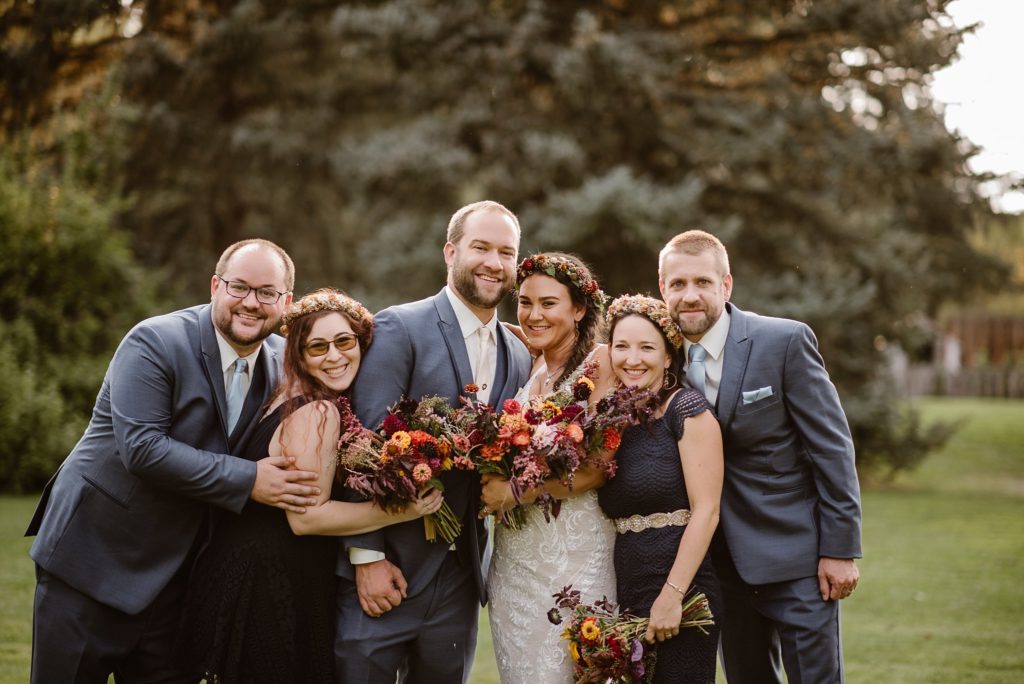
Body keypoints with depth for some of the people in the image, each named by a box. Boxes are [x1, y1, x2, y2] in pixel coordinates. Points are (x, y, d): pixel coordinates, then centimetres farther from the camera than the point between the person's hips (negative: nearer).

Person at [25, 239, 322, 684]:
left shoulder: (282, 361, 3)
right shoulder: (154, 343, -16)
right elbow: (141, 447, -24)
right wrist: (247, 480, -23)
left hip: (176, 570, 5)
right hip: (93, 555, -5)